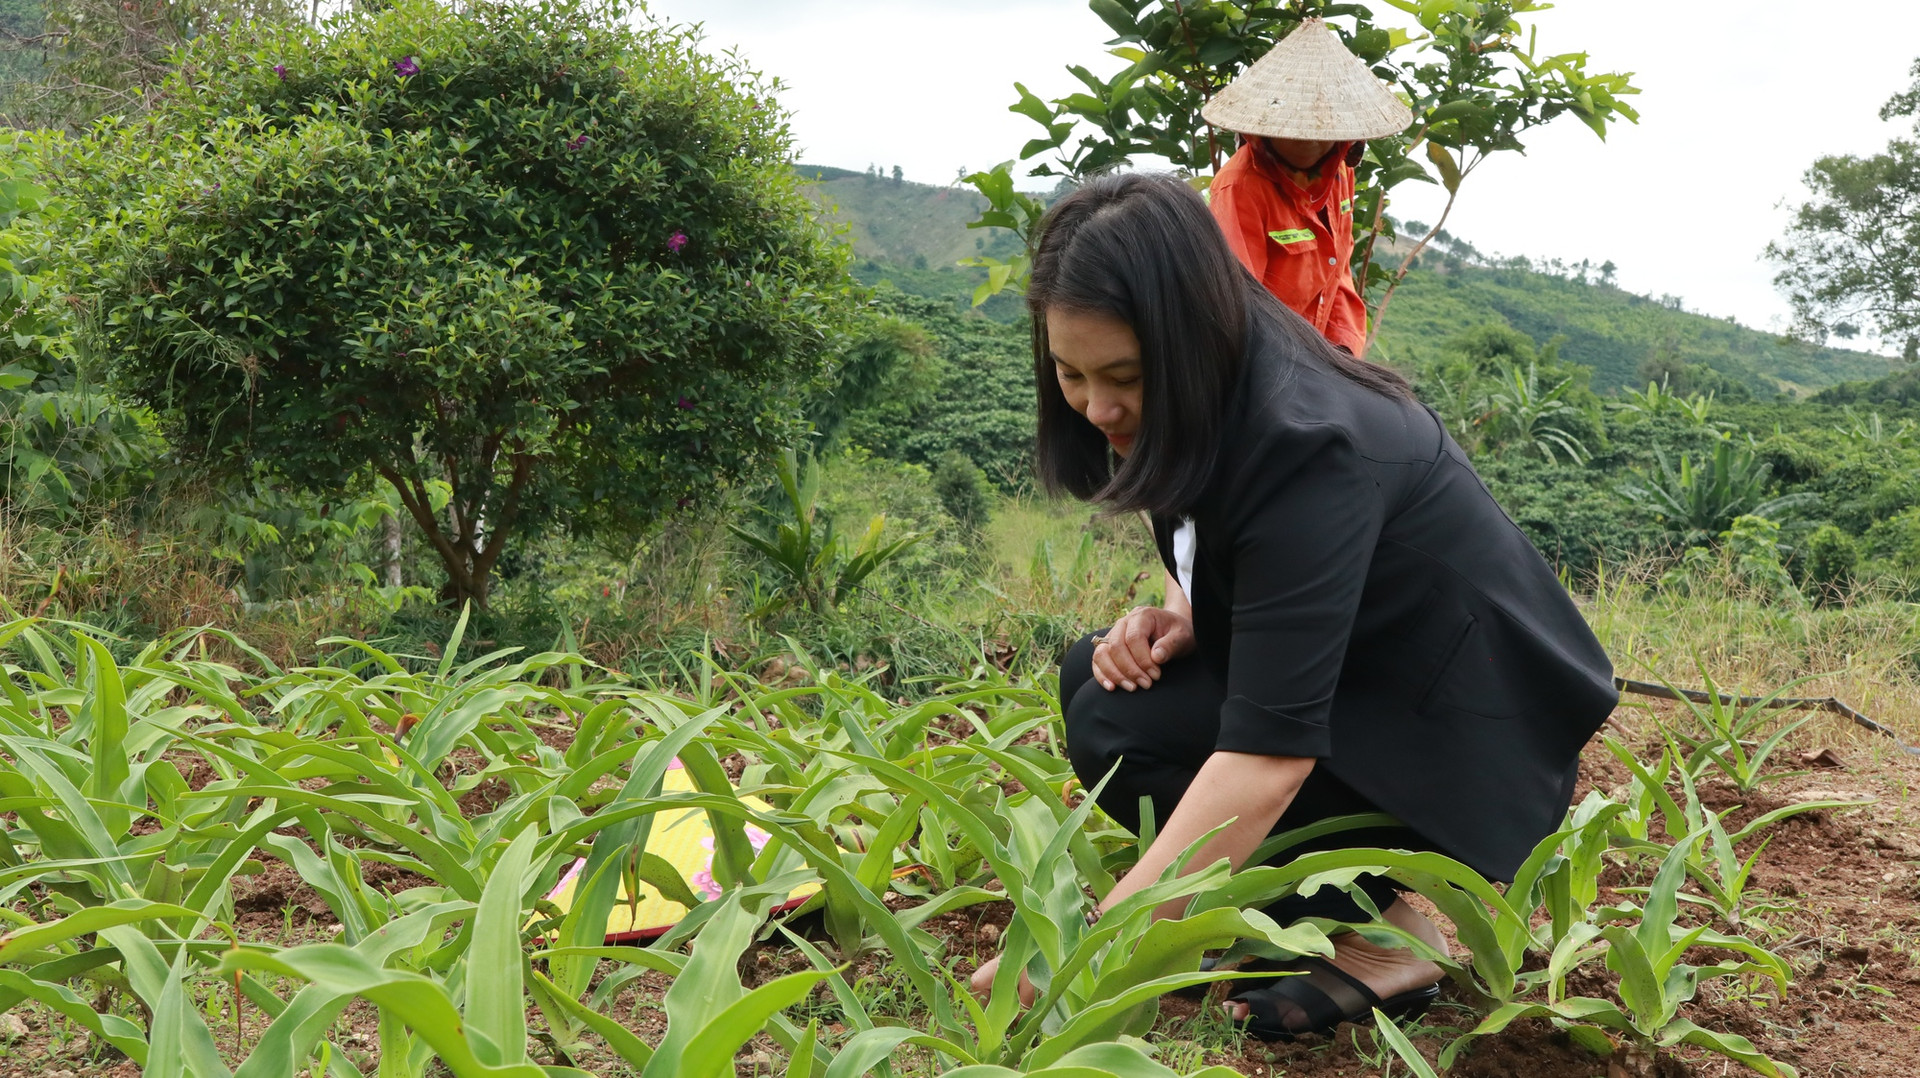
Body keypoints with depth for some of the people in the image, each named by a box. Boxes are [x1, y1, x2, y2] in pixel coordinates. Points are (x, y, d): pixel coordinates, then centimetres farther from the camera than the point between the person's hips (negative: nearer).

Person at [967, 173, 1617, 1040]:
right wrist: (1173, 618, -11)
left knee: (1119, 732, -20)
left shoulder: (1307, 447, -31)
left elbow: (1266, 756, -38)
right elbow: (1223, 575, 14)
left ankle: (1380, 936, -8)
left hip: (1468, 740, -9)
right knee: (1095, 677, 0)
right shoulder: (1219, 404, -6)